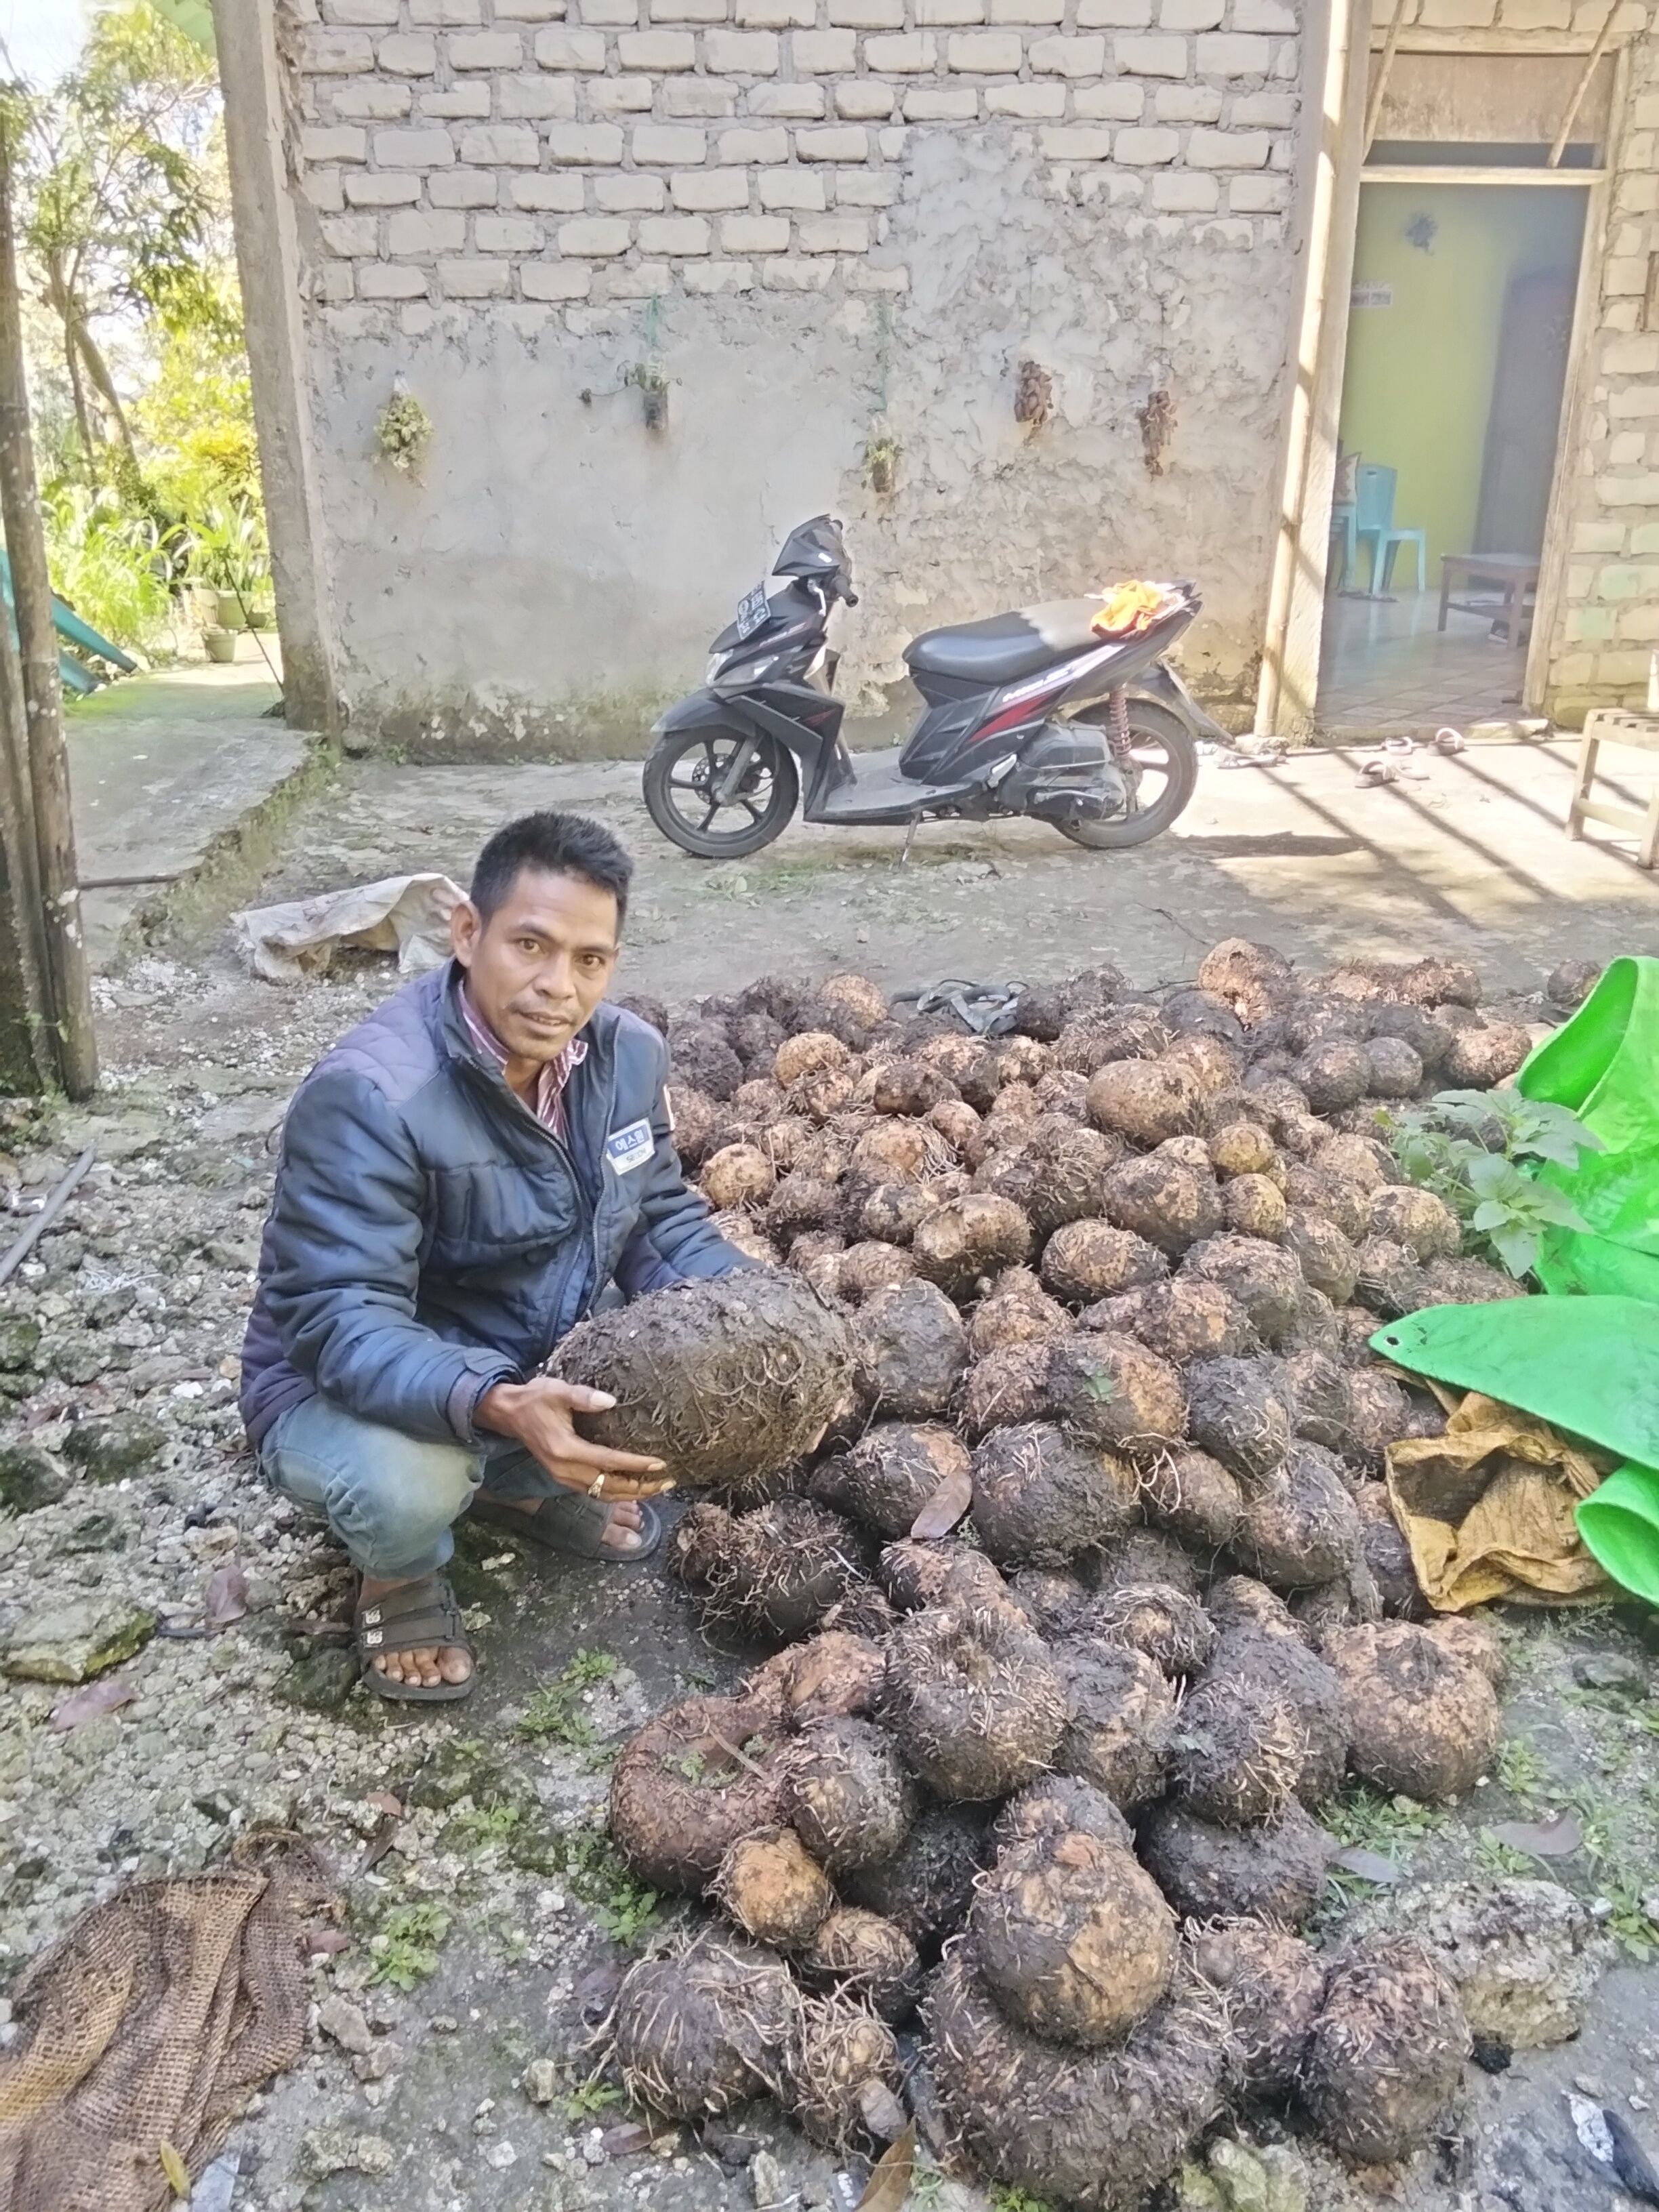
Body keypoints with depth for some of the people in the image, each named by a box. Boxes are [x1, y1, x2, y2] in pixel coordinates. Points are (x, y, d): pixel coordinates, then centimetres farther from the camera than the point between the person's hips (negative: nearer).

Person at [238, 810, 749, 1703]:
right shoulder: (368, 1095, -31)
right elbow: (344, 1325, -35)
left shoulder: (628, 1053, -10)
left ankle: (527, 1485, 15)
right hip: (348, 1386, -6)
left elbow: (662, 1223, -1)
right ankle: (401, 1573, 4)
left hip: (547, 1364, 6)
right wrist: (496, 1407, -53)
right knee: (406, 1482, -38)